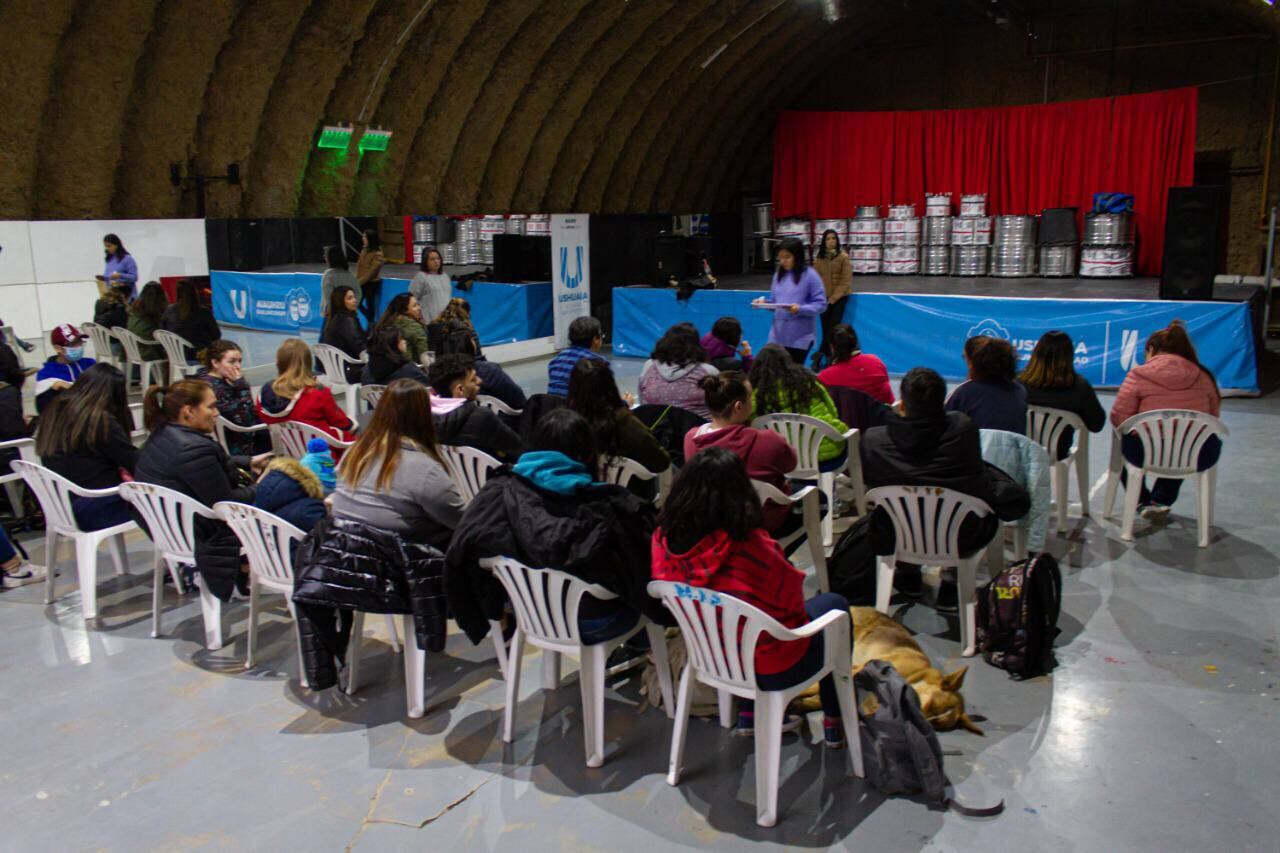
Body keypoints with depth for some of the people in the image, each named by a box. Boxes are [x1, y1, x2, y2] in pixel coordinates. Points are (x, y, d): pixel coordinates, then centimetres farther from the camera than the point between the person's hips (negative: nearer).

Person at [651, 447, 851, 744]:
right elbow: (793, 603, -15)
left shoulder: (663, 540, -16)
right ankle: (834, 725, 31)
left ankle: (749, 716, 33)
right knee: (834, 604, 23)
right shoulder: (753, 546, -31)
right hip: (774, 669, -5)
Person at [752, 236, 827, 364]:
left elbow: (821, 304, -9)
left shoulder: (810, 275, -6)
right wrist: (764, 302, -6)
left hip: (800, 337, -4)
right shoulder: (778, 275, 10)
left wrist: (800, 309, -23)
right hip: (777, 335, 5)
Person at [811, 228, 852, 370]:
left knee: (833, 327, -6)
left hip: (840, 297, -2)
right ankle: (829, 358, 7)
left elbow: (846, 280, -8)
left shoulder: (843, 257, -5)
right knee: (826, 328, 1)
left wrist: (834, 297, -12)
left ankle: (820, 353, 1)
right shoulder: (818, 258, 2)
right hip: (824, 297, 2)